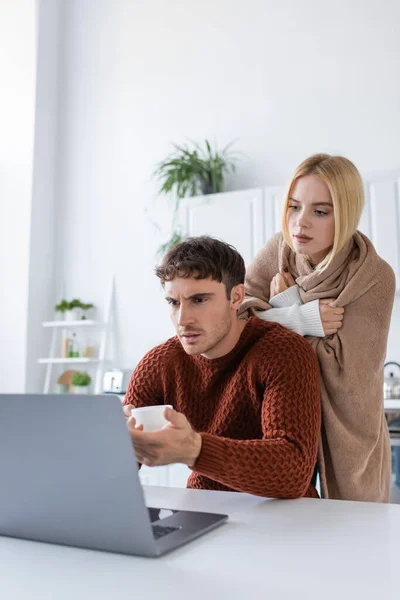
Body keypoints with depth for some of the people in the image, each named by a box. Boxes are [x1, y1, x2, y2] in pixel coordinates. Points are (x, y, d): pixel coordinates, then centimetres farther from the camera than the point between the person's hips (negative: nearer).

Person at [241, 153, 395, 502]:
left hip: (342, 435, -2)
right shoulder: (279, 251, -8)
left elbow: (343, 375, -24)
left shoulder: (375, 277, -19)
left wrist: (283, 308, -20)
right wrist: (296, 319, -27)